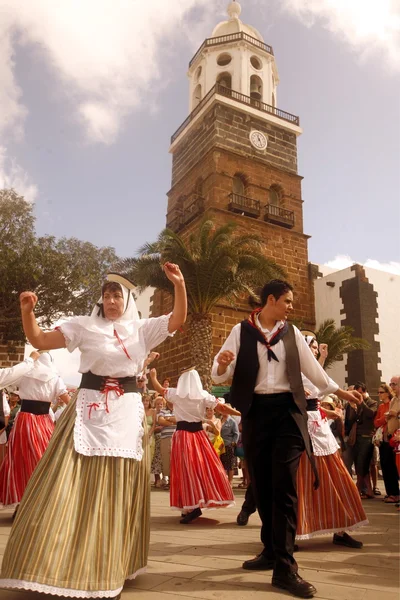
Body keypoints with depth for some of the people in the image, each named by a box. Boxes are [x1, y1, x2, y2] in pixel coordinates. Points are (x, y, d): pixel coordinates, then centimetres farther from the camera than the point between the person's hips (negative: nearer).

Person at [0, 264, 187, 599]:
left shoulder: (142, 329, 7)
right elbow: (39, 341, 0)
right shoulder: (84, 326, 3)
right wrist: (27, 311, -16)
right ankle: (70, 568, 14)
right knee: (73, 490, -2)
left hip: (127, 414, 1)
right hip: (89, 412, -1)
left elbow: (178, 320, -2)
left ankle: (108, 572, 25)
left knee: (116, 494, 9)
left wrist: (179, 285, -15)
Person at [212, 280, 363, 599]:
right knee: (262, 485, 9)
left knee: (285, 486, -7)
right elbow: (220, 374, -2)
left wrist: (340, 391, 24)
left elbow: (311, 367, 20)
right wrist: (222, 364, -26)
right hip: (256, 412, 0)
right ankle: (272, 550, 28)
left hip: (287, 411, 1)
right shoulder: (241, 331, 1)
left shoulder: (292, 333, 10)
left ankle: (285, 566, -2)